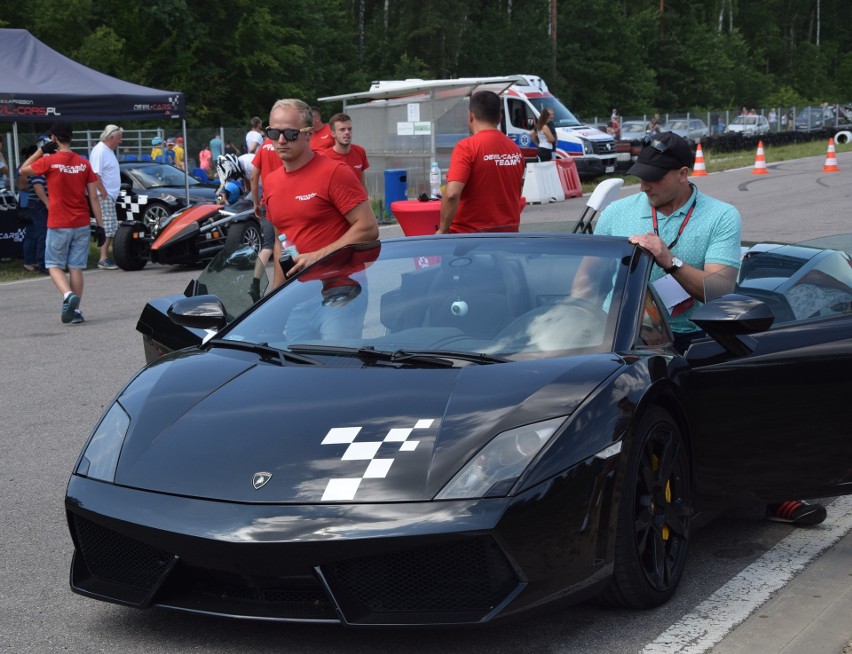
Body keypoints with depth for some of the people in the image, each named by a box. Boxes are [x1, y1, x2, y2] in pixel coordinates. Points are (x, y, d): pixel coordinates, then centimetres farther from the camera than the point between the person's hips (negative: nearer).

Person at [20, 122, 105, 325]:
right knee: (76, 267, 9)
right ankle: (75, 311, 9)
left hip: (58, 224, -3)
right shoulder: (84, 164, 0)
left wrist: (41, 150, 8)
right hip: (81, 224, 3)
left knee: (54, 265, 9)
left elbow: (23, 170, 7)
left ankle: (68, 295, -17)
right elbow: (93, 197, 0)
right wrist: (100, 225, 4)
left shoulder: (49, 161, -10)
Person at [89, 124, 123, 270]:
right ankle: (103, 259, -12)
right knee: (107, 227, -11)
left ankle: (105, 256, 17)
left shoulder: (109, 151, 18)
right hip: (104, 196, -10)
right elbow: (96, 175, -21)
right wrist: (104, 194, -22)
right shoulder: (100, 151, -14)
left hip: (110, 195, 10)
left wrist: (110, 194, 16)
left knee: (111, 228, 12)